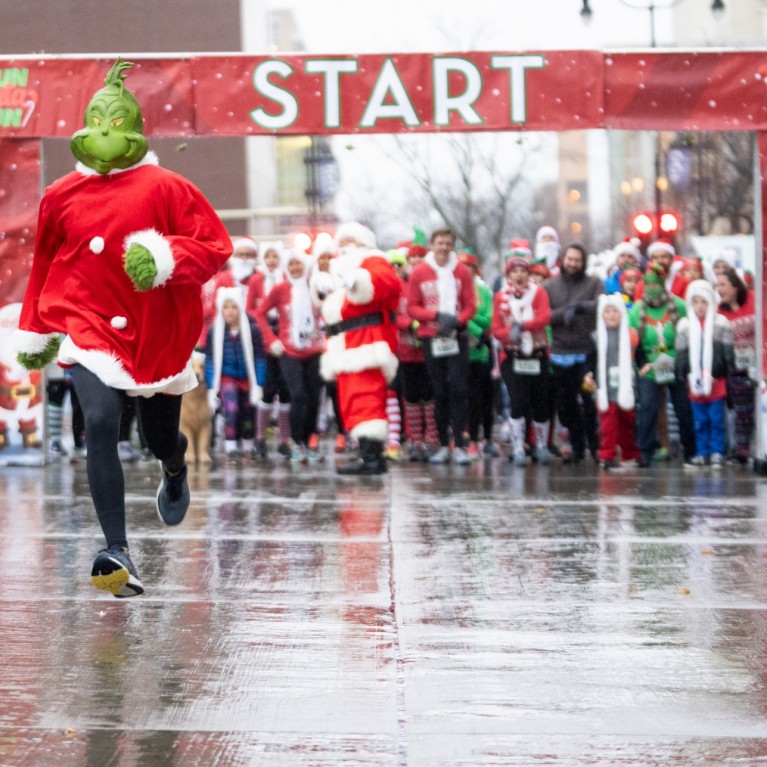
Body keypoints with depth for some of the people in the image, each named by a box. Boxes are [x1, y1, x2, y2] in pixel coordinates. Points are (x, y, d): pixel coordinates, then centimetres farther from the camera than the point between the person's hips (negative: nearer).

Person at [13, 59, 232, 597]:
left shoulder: (165, 188, -6)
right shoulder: (63, 195, 4)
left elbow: (216, 246, -7)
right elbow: (45, 264, 18)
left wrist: (165, 257, -24)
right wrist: (35, 332, 24)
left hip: (157, 336, 0)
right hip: (89, 331, 1)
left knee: (162, 438, 15)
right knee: (100, 426, -22)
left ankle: (176, 468, 57)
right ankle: (118, 553, -24)